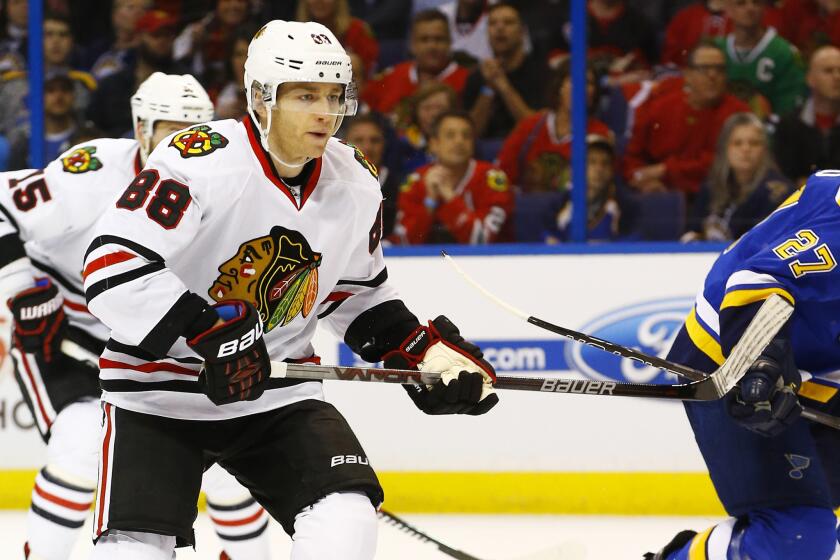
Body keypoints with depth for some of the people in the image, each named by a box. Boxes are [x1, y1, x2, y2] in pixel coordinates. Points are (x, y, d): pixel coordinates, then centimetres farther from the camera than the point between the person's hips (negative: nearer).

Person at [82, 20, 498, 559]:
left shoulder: (356, 185, 0)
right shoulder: (201, 161, -22)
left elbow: (360, 292, 19)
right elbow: (112, 266, -29)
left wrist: (423, 349, 6)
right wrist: (208, 333, -33)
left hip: (276, 390, 5)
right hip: (158, 390, -5)